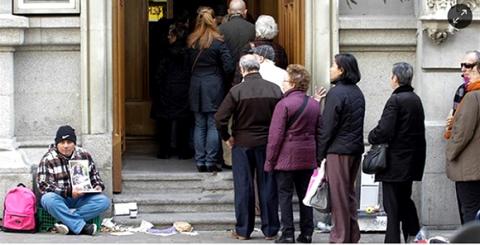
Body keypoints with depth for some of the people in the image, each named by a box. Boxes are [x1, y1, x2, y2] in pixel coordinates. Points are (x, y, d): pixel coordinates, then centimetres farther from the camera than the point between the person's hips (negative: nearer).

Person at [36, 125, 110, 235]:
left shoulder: (84, 155, 7)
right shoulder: (48, 160, -5)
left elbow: (94, 175, 21)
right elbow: (43, 185, -13)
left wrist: (98, 186, -3)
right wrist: (69, 192, -23)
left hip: (81, 199, 3)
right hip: (60, 199, -3)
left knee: (104, 201, -24)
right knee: (48, 199, -38)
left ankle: (68, 223, -33)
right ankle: (82, 226, -40)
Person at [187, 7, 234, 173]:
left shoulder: (191, 42, 2)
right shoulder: (218, 42, -10)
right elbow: (228, 67, -10)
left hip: (196, 86, 4)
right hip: (214, 86, -4)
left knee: (199, 125, 8)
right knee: (213, 125, 0)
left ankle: (200, 162, 8)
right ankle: (210, 162, -2)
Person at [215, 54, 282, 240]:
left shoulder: (237, 91, -12)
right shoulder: (274, 90, -5)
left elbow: (220, 118, -15)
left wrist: (227, 138, 0)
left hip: (242, 143, -2)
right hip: (268, 144, 2)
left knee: (243, 187, 6)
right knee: (268, 187, 8)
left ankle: (243, 230, 9)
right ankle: (270, 230, 13)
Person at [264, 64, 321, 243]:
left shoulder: (284, 105, -12)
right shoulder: (315, 105, 7)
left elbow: (275, 136, -13)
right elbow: (320, 132, 12)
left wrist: (270, 160, -7)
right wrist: (318, 156, 18)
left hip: (286, 158, -6)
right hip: (308, 159, 6)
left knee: (285, 195, 0)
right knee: (305, 195, 11)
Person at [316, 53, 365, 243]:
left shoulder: (336, 93, -14)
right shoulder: (357, 92, 12)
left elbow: (327, 127, -14)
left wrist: (319, 154, -9)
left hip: (338, 150, -8)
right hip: (355, 149, 8)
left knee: (338, 194, -3)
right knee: (349, 192, 15)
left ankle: (340, 238, -1)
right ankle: (352, 236, 19)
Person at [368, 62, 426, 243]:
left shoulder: (396, 100, -17)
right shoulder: (416, 99, 9)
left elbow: (384, 131, -23)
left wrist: (372, 137, -3)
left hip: (395, 161, -8)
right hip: (411, 161, 8)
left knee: (392, 204, -2)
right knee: (405, 199, 20)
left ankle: (392, 241, 0)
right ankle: (413, 237, 18)